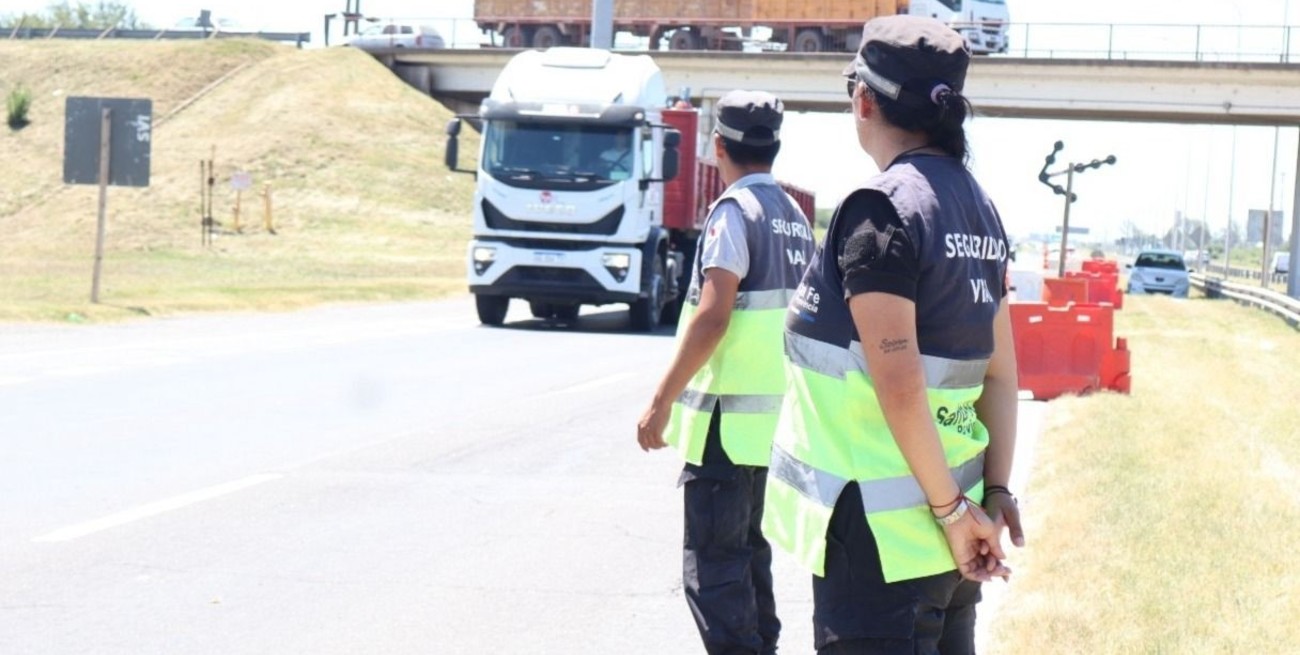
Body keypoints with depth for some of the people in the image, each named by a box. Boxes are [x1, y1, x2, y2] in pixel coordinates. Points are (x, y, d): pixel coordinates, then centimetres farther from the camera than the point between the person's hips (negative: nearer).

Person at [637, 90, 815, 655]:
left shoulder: (734, 211, -12)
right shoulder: (795, 217, 13)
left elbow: (712, 316, -20)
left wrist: (662, 401, -17)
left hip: (728, 417, -9)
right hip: (775, 414, 9)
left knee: (712, 565, -7)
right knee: (749, 552, 18)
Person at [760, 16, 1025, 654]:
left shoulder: (881, 207, -14)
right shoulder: (979, 207, 11)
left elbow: (898, 383, -20)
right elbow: (1001, 372, 11)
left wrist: (951, 508, -15)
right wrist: (994, 491, 10)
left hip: (882, 533, -8)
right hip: (944, 529, 9)